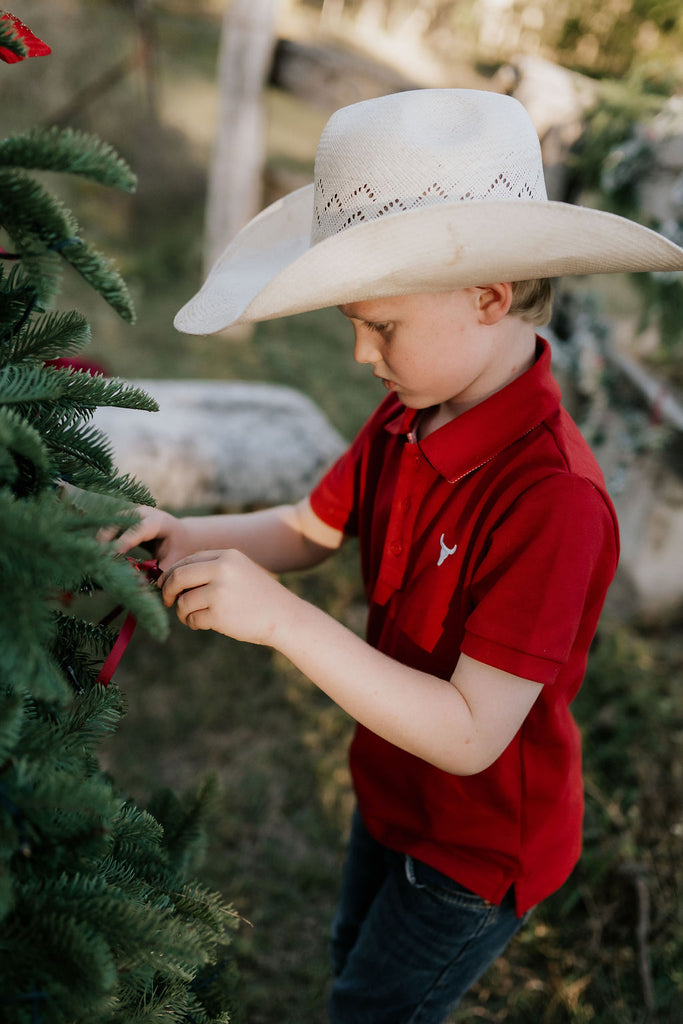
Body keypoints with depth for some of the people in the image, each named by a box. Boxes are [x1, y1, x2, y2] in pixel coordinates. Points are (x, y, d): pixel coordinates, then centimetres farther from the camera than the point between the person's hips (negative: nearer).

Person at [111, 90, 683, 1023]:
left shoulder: (553, 499, -36)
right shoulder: (406, 421, -11)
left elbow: (468, 735, -36)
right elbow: (308, 530, 2)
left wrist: (281, 617, -40)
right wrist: (186, 538, -16)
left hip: (480, 845, -7)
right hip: (393, 793, 7)